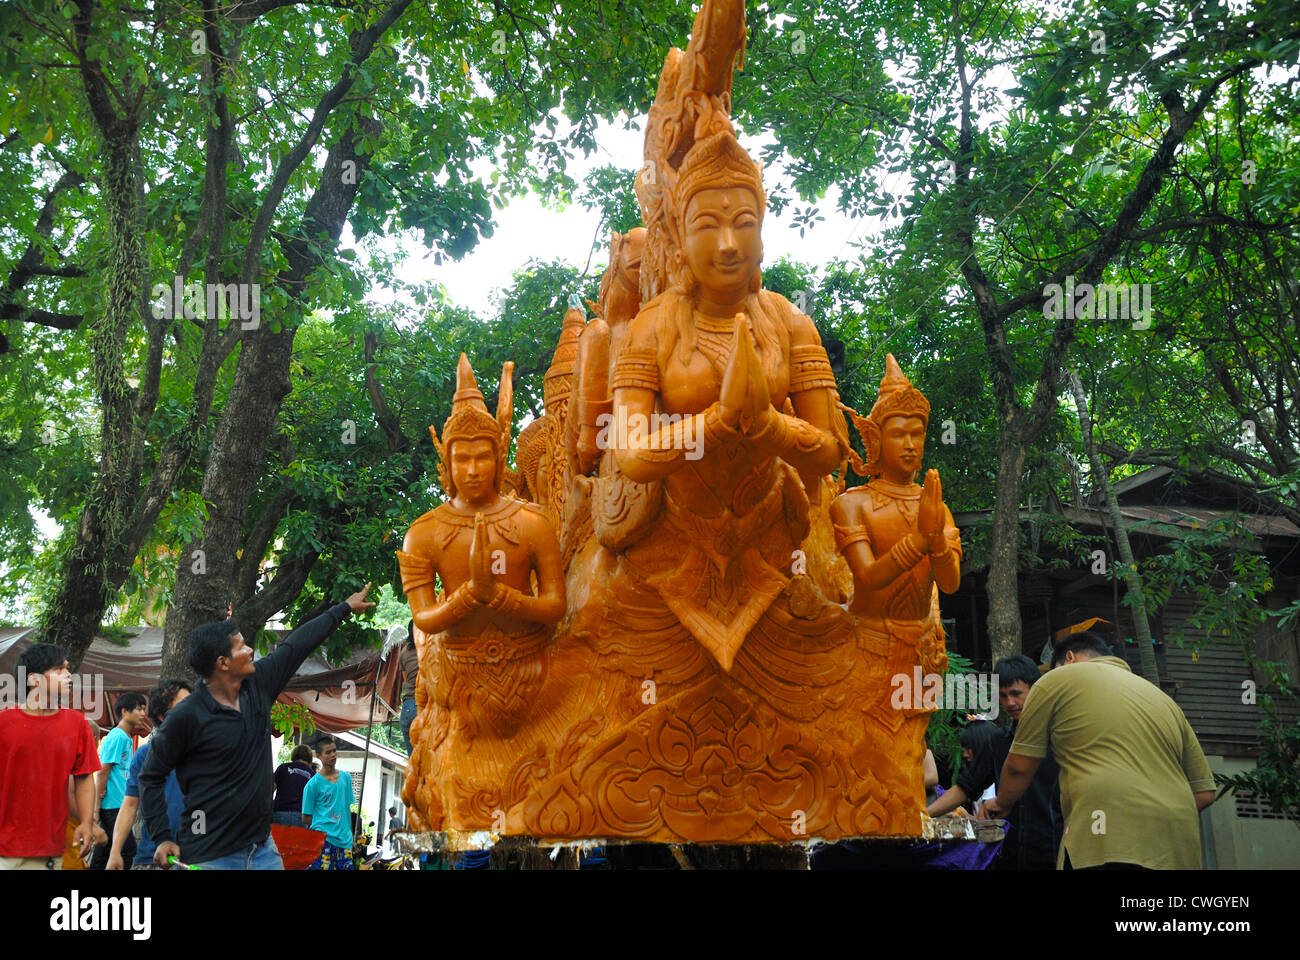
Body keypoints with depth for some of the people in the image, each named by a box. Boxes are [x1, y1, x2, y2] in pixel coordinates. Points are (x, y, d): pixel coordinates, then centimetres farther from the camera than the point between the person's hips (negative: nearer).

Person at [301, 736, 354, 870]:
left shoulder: (346, 777, 11)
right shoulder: (313, 784, -4)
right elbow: (306, 818, 0)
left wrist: (351, 836, 15)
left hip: (344, 839, 5)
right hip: (323, 838, -5)